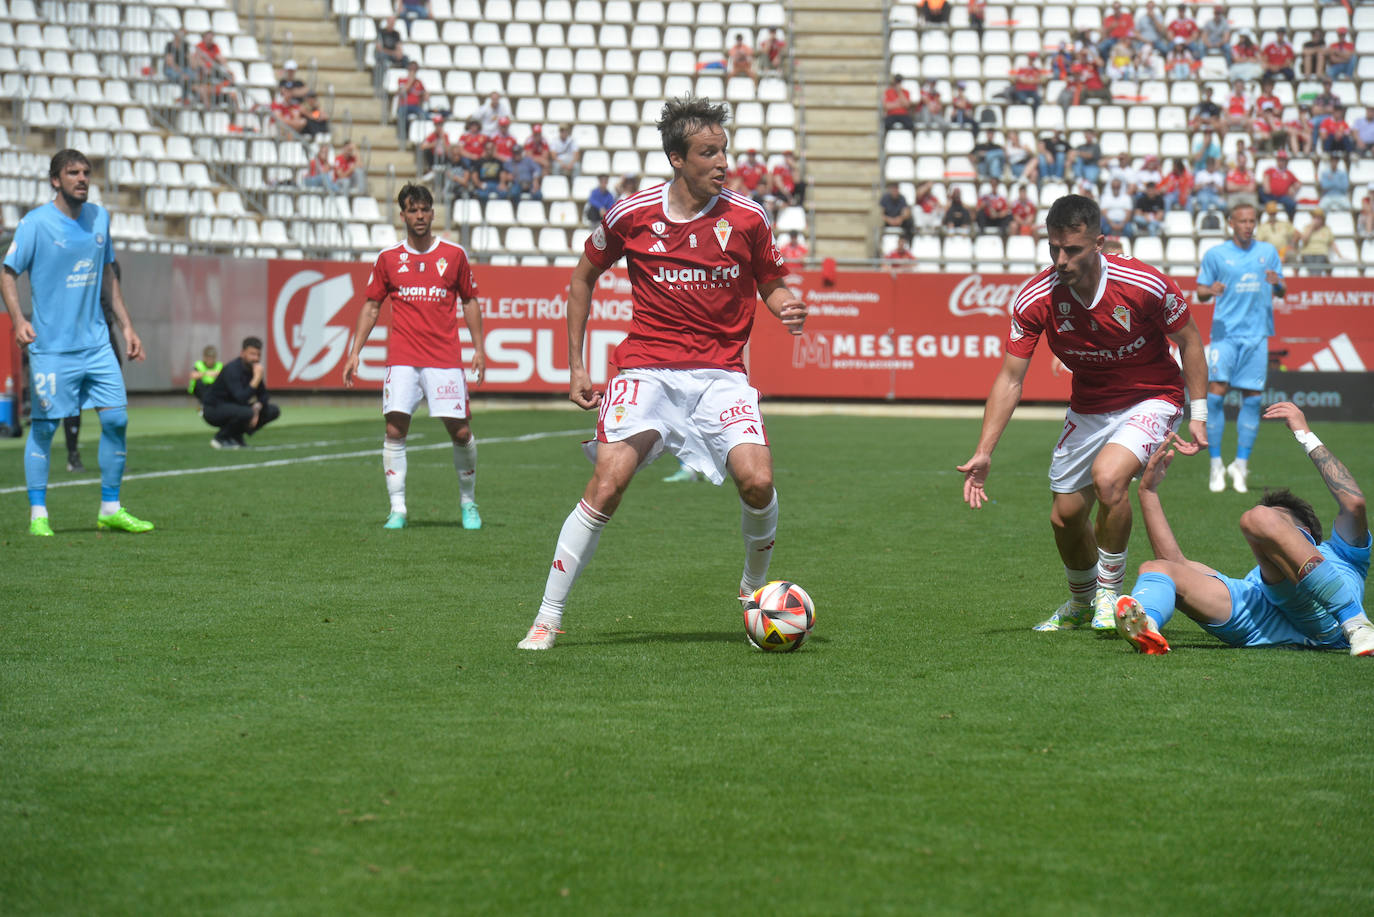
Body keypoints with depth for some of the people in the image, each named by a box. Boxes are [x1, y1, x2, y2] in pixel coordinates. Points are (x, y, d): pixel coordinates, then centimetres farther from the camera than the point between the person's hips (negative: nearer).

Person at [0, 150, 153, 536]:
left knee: (117, 418, -1)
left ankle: (111, 509, 10)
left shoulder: (99, 217, 9)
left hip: (96, 341, 5)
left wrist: (126, 326, 18)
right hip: (51, 346, -5)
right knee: (43, 427, 0)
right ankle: (38, 515, 10)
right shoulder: (35, 223, -8)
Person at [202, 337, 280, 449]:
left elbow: (264, 395, 7)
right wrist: (257, 378, -36)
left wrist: (257, 407, -15)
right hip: (214, 409, -8)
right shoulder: (232, 369, -25)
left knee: (274, 411, -2)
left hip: (235, 407, 8)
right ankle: (221, 438, -11)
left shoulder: (254, 368, -1)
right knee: (247, 413, -37)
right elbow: (241, 399, -36)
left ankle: (235, 436, 4)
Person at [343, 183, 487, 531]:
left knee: (461, 432, -4)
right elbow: (371, 306, 13)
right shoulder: (389, 258, 7)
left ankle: (468, 502, 16)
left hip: (446, 358, 0)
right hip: (402, 360, 0)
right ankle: (397, 509, -4)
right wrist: (355, 352, 6)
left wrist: (479, 348, 7)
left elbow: (469, 301, 14)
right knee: (395, 430, -10)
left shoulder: (454, 254, 6)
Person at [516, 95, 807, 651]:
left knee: (757, 480, -19)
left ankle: (755, 588, 12)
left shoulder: (746, 219, -1)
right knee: (607, 483, -18)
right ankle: (547, 619, -7)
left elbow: (772, 287, 14)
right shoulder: (632, 215, -2)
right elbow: (584, 276, 14)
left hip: (721, 371, 1)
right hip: (647, 367, -1)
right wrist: (575, 366, 10)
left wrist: (788, 308, -11)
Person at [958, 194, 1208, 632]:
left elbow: (1188, 340, -8)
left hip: (1150, 399, -4)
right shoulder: (1035, 299, -19)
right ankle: (1081, 604, 38)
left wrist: (1198, 414, -10)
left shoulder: (1144, 284, -26)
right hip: (1088, 408, 4)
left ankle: (1110, 593, -8)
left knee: (1108, 476, -30)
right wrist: (984, 452, -19)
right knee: (1065, 516, 6)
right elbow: (1010, 378, -12)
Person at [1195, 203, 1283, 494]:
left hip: (1257, 334, 2)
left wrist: (1277, 283, -9)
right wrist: (1210, 290, -16)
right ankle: (1216, 465, -4)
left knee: (1251, 399, -1)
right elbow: (1200, 293, 7)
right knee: (1215, 393, -12)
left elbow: (1281, 292, 14)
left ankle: (1240, 465, 7)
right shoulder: (1215, 254, 5)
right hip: (1225, 331, -2)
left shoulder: (1268, 252, 11)